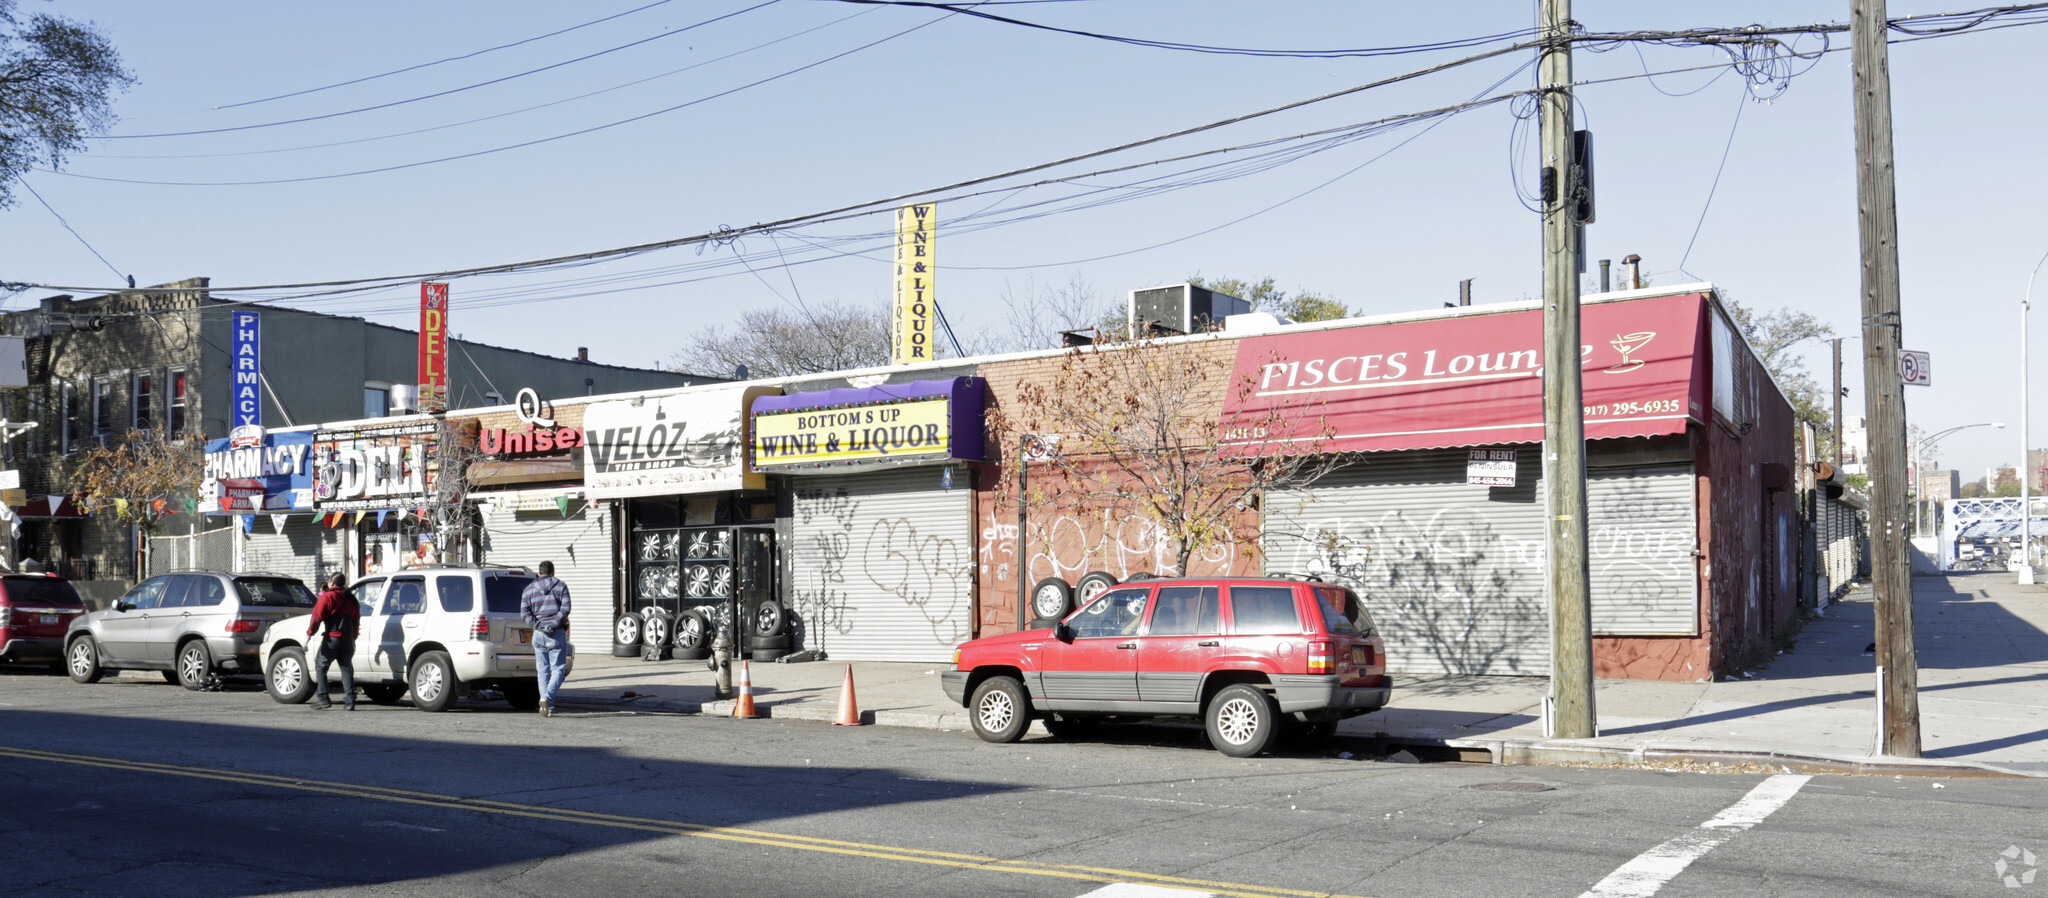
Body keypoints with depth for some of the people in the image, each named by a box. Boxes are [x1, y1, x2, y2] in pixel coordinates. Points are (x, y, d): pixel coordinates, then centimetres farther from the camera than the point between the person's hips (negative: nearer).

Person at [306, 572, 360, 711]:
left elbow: (317, 616, -10)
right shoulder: (351, 598, 16)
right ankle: (350, 701, -4)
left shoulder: (327, 596, -5)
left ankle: (324, 699, 0)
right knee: (347, 669, 5)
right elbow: (356, 620, 20)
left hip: (332, 638, -5)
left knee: (321, 668, 6)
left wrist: (310, 631, 2)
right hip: (348, 639, 6)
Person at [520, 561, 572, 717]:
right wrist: (554, 624, -9)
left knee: (542, 671, 9)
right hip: (557, 634, -2)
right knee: (558, 669, 0)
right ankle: (547, 697, -23)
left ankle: (549, 707, 4)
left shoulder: (529, 589, 11)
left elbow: (524, 613, -1)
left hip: (539, 634, 2)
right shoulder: (561, 586, 5)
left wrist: (538, 625, -4)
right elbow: (565, 609, -10)